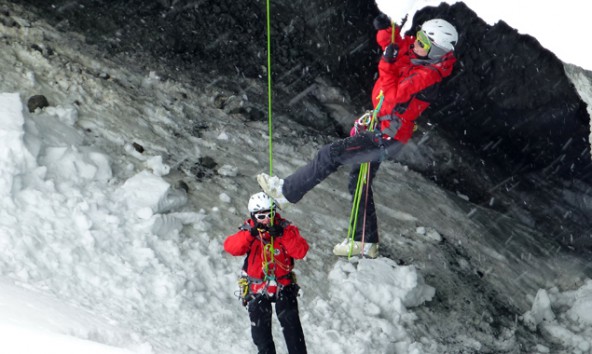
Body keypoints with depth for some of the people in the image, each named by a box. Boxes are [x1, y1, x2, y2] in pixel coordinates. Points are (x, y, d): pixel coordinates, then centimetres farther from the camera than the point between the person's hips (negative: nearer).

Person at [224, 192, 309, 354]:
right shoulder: (248, 232, -6)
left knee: (291, 323, -10)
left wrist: (283, 235, -31)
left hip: (283, 285, 0)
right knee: (260, 331, 3)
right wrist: (250, 234, -38)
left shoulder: (285, 228, -6)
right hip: (257, 288, 1)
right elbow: (230, 247, -24)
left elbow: (301, 252, -19)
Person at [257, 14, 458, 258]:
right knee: (359, 182, 18)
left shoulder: (427, 76, -24)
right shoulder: (413, 53, 1)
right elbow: (391, 41, 11)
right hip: (379, 131, 10)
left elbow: (393, 100, -31)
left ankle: (287, 192, -1)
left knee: (331, 154, -12)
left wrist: (387, 65, -31)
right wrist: (385, 28, -10)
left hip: (386, 139, -10)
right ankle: (366, 243, 27)